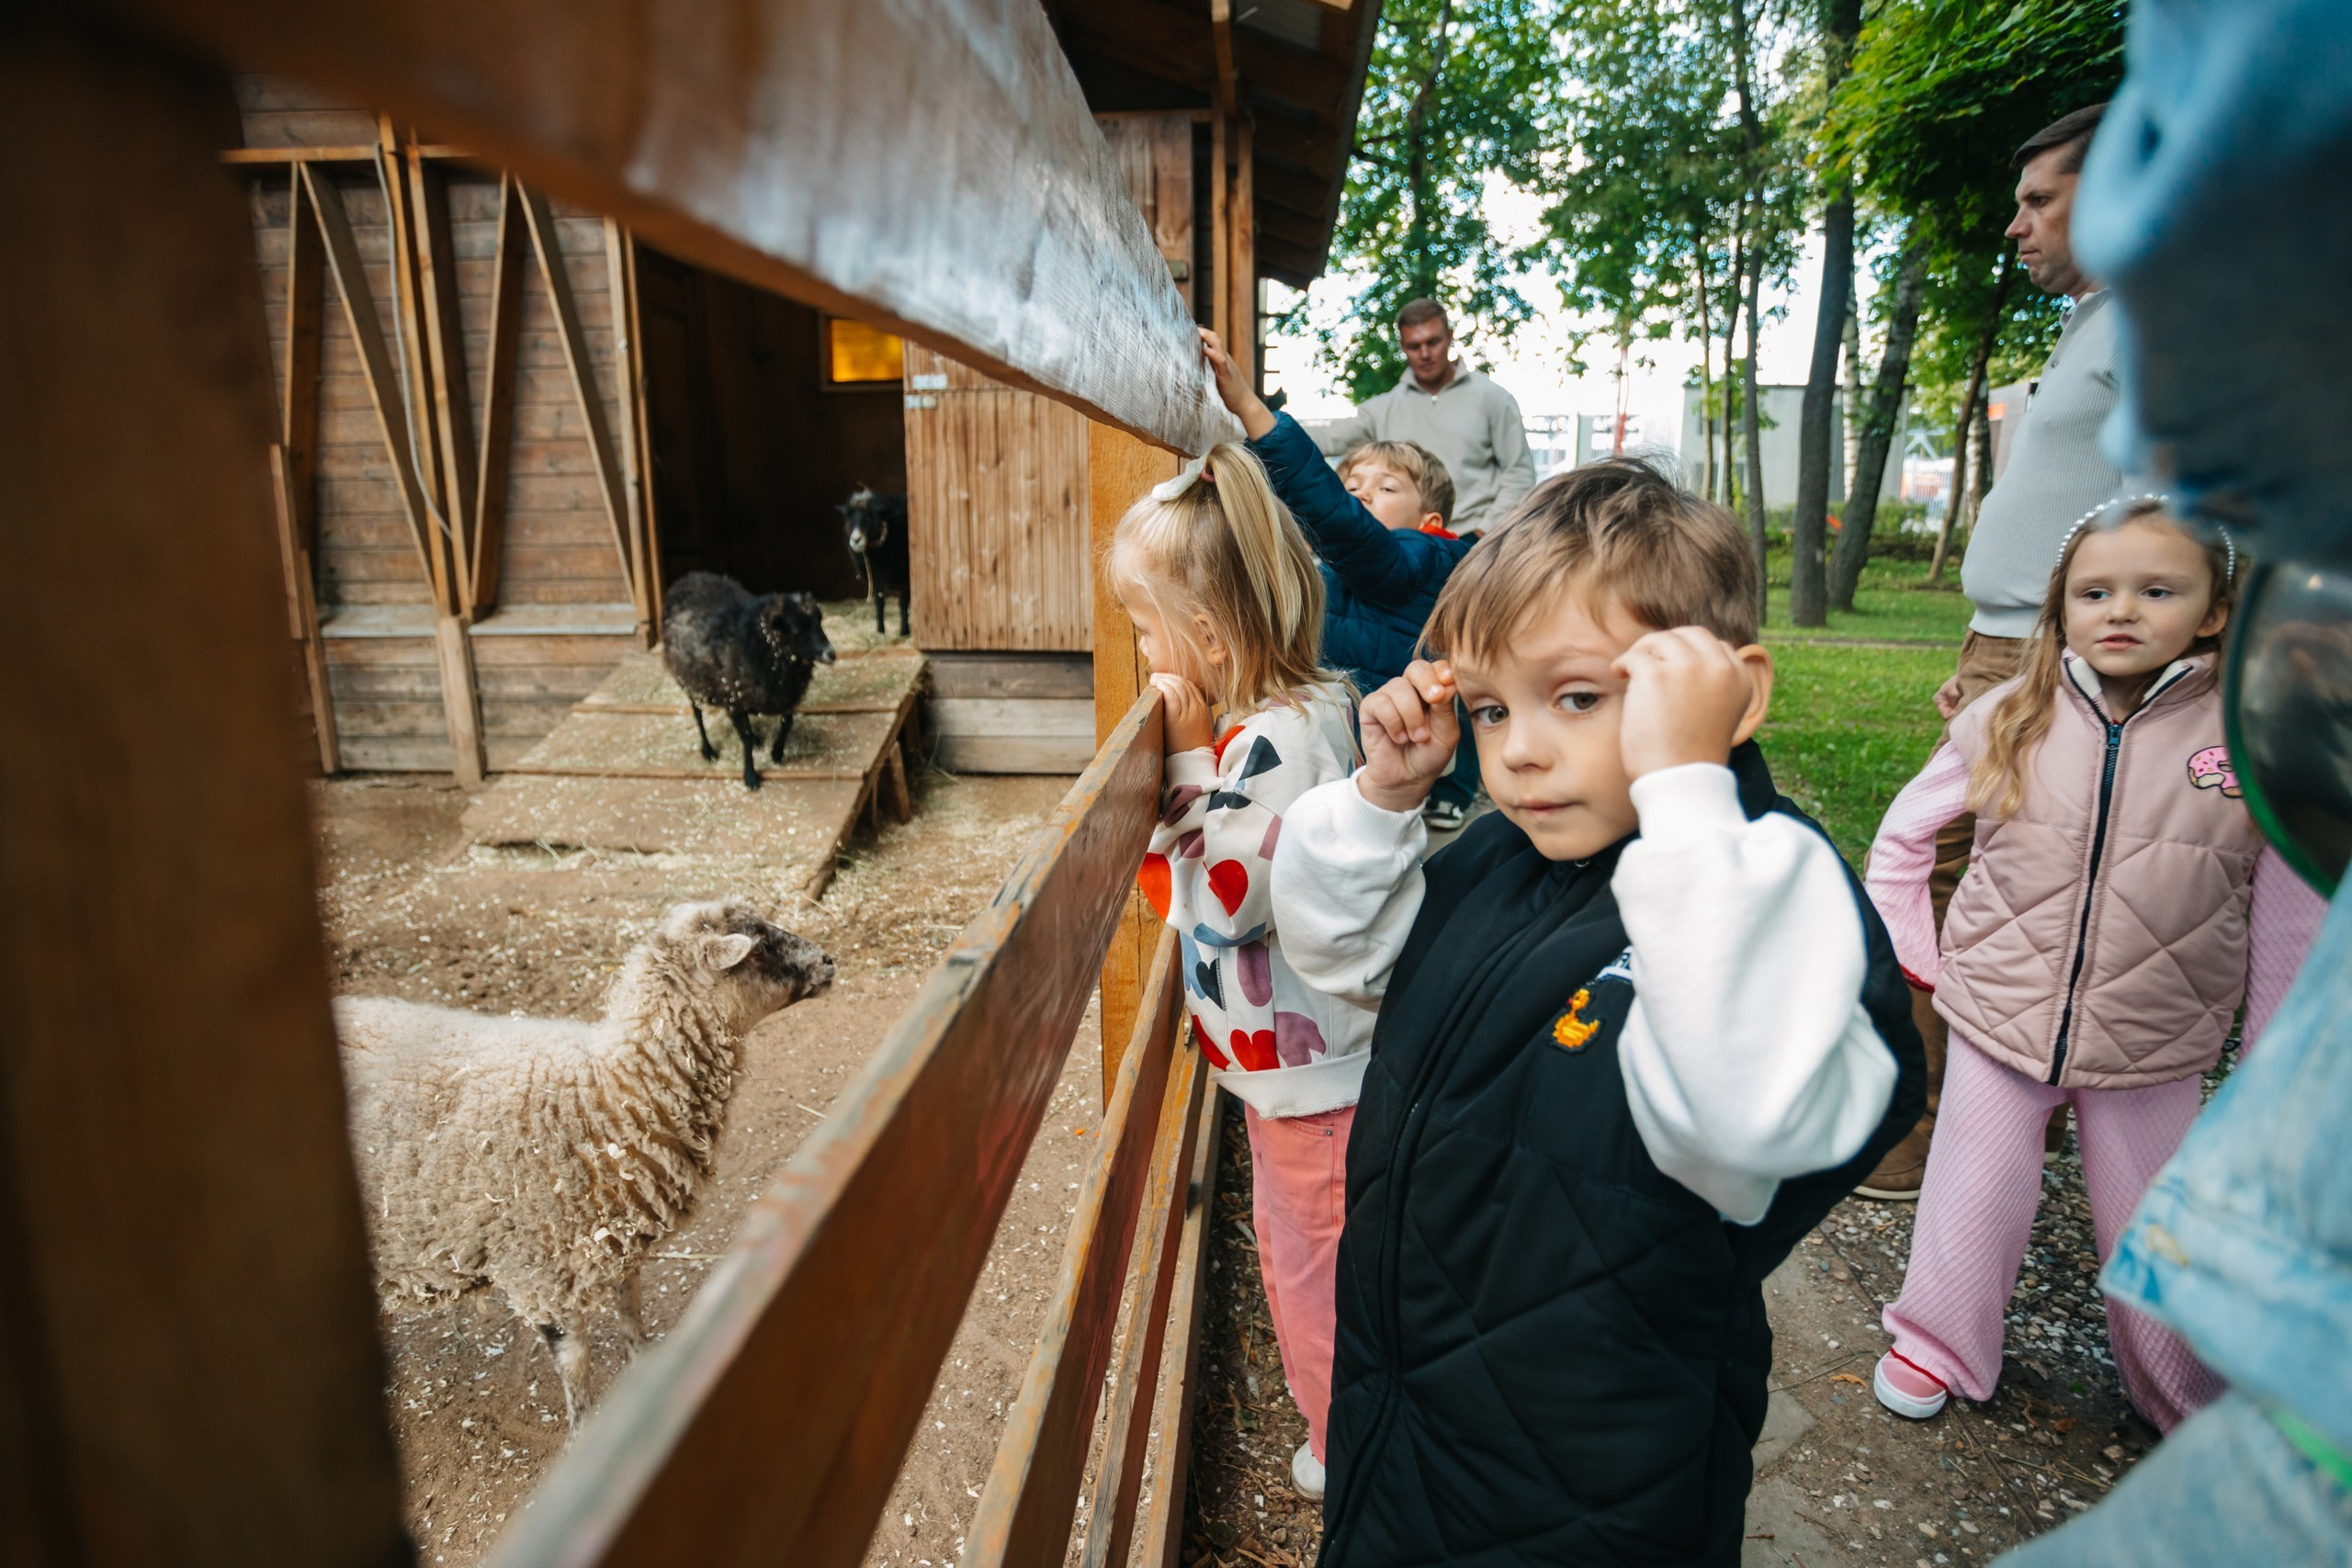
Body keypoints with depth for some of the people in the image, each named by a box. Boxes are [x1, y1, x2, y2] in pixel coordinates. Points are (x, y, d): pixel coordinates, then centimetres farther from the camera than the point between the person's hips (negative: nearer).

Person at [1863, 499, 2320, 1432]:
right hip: (1997, 1019, 0)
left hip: (2155, 1045, 0)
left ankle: (2194, 1406, 40)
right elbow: (1904, 835, 6)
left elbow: (2286, 926, -3)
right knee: (1975, 1206, 12)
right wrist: (1912, 953, 3)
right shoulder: (2007, 723, -7)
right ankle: (1937, 1345, 36)